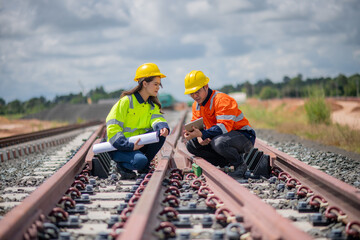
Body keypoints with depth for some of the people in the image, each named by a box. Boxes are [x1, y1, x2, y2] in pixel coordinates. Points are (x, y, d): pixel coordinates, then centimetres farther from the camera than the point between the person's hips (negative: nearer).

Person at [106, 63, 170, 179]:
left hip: (139, 143, 7)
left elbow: (157, 118, -10)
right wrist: (130, 146, -28)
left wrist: (163, 127, -35)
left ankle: (144, 166, -2)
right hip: (120, 147, -7)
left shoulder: (152, 104, 9)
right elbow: (112, 127, -19)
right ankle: (122, 165, -1)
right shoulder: (126, 101, -14)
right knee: (140, 161, -34)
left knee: (160, 133, -18)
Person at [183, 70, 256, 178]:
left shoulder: (222, 100, -23)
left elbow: (224, 127, -33)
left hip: (244, 136, -9)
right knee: (191, 145, -1)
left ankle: (240, 164, -10)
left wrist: (202, 134, -42)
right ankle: (227, 162, 0)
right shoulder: (196, 105, 6)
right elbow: (195, 125, 7)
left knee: (218, 143, -40)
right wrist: (198, 137, -18)